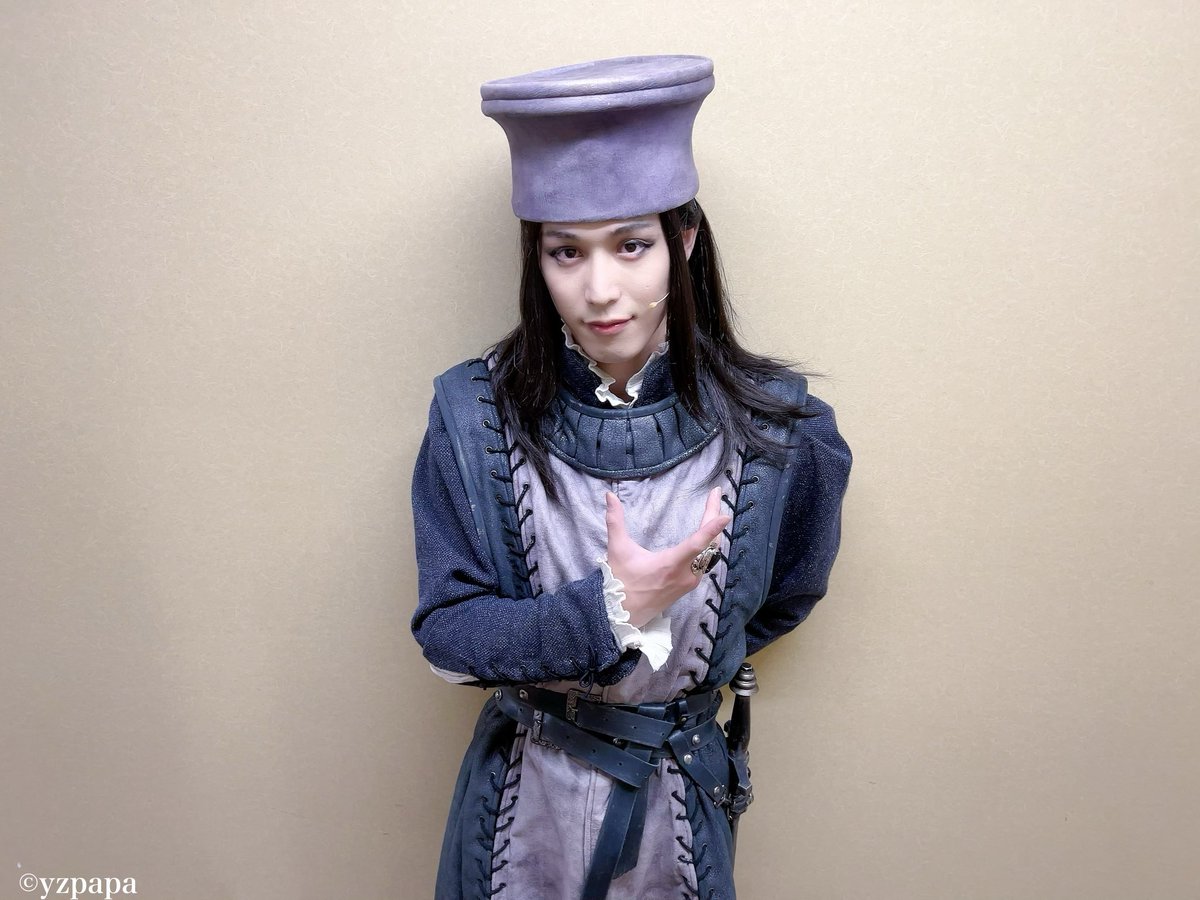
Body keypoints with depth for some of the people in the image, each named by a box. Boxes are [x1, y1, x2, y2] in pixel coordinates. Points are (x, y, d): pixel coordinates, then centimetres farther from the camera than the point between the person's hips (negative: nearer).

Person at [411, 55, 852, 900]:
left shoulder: (779, 431, -16)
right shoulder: (473, 416, -17)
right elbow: (444, 631, -16)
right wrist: (603, 613, -29)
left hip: (681, 797, 1)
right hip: (523, 799, 0)